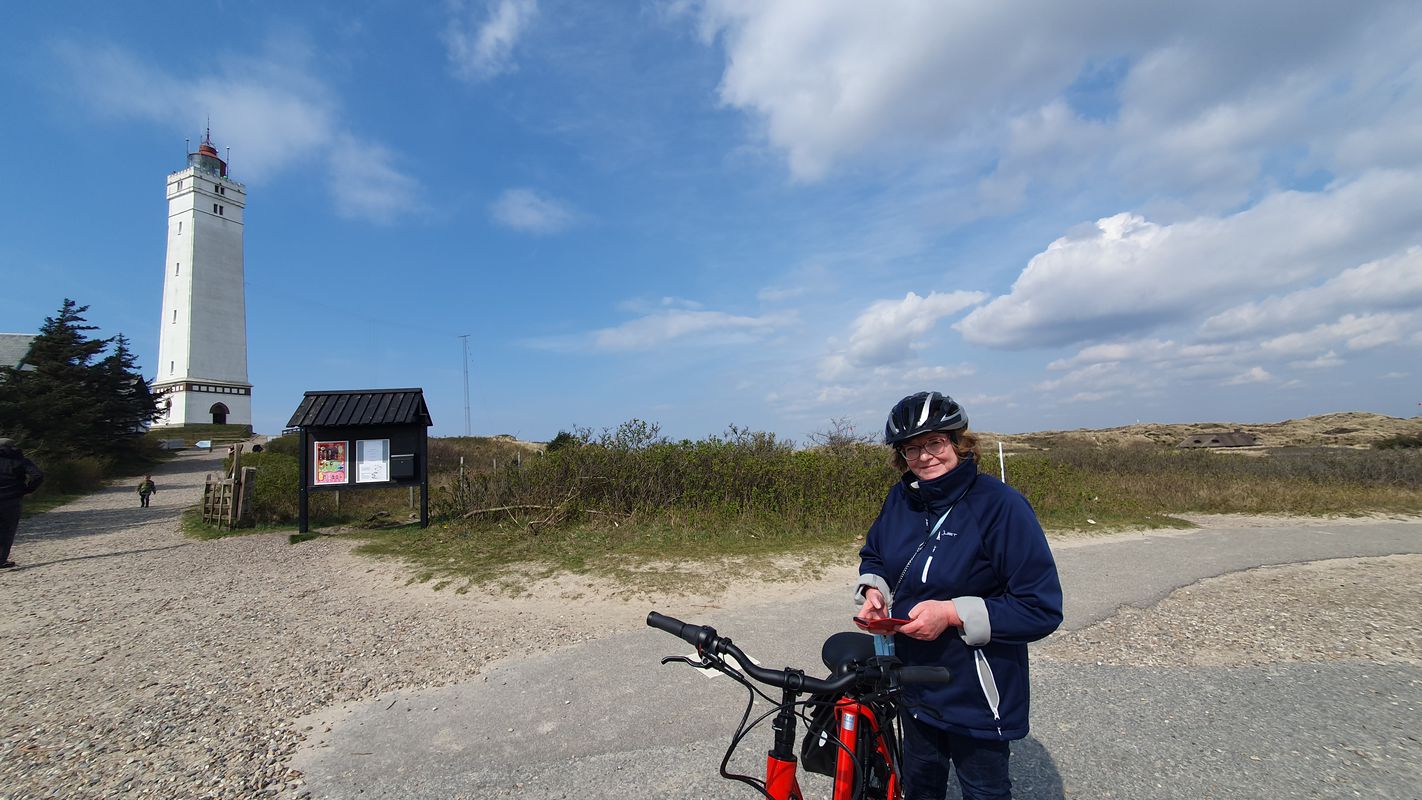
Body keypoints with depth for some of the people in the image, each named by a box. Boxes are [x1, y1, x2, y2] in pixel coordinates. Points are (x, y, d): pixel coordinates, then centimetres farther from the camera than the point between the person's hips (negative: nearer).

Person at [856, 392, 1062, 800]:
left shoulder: (1000, 504, -23)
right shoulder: (900, 499, -6)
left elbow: (1042, 609, -24)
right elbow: (873, 555, 12)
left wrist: (953, 613, -30)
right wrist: (873, 589, -9)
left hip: (977, 696, -5)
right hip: (914, 685, 5)